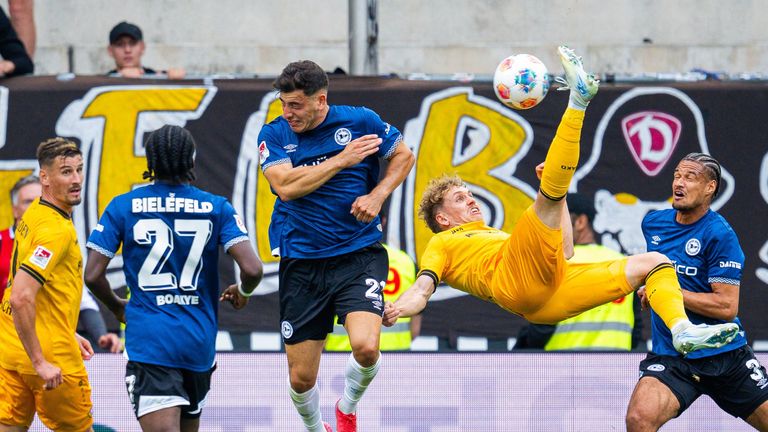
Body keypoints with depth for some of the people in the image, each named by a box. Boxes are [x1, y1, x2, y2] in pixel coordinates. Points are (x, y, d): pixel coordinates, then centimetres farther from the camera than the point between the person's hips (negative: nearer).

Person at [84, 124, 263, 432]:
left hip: (149, 340, -3)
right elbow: (252, 269, -8)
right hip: (200, 341, 3)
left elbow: (92, 275, -2)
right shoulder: (216, 208, 2)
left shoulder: (123, 207, 0)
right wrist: (242, 292, 17)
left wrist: (117, 307, 19)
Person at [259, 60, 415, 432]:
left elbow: (404, 155, 12)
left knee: (365, 346, -25)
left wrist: (377, 196, -4)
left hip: (358, 254, -1)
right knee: (301, 378, 3)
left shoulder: (360, 121, -2)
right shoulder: (274, 135, -1)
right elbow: (285, 186, -16)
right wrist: (343, 159, -17)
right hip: (301, 265, 1)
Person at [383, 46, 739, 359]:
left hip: (550, 301, 7)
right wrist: (397, 309, -20)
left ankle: (681, 331, -24)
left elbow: (564, 255, 35)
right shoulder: (441, 245, 25)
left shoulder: (497, 236, 44)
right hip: (518, 286, -7)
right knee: (549, 195, -21)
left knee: (653, 262, 4)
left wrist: (560, 195, 31)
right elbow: (422, 289, 4)